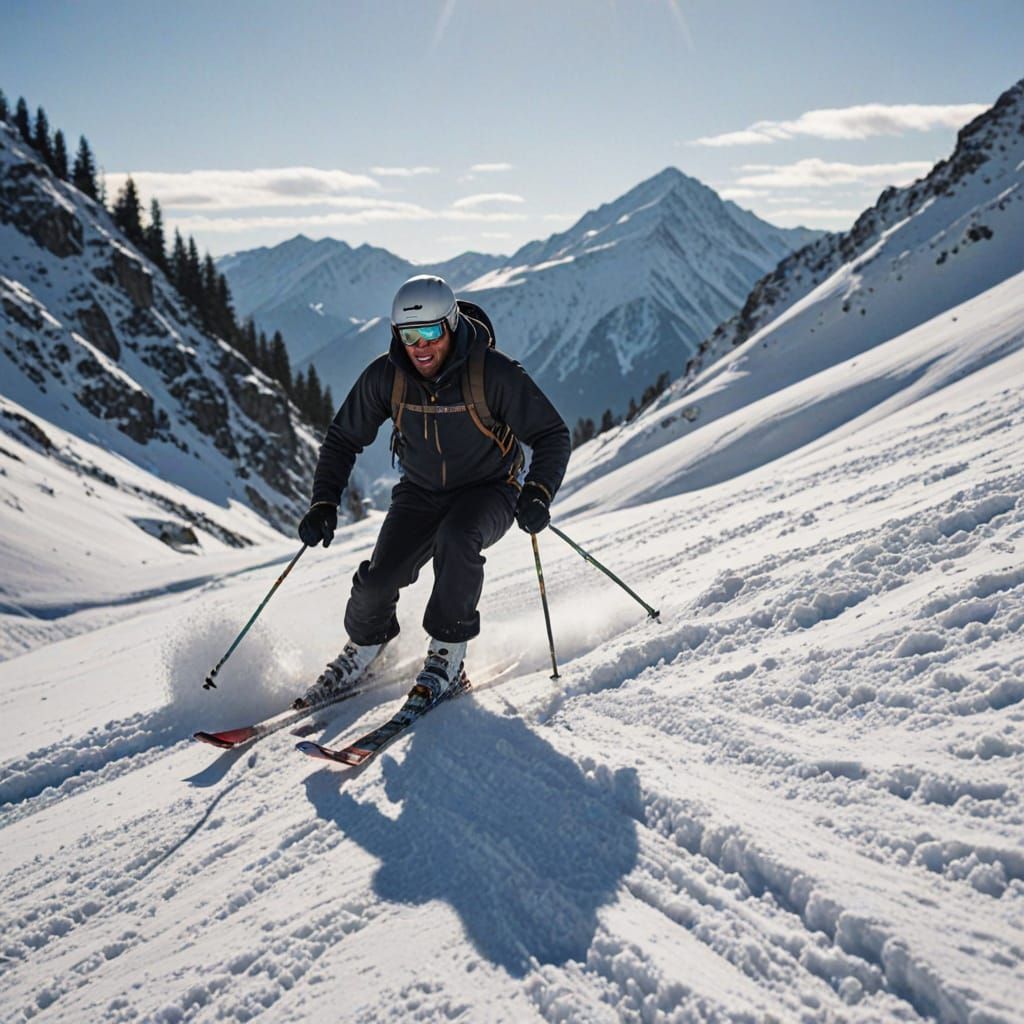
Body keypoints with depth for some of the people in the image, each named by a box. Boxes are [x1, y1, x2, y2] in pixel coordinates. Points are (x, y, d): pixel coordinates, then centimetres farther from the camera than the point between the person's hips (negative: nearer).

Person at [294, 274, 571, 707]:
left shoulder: (493, 372, -24)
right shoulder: (385, 375, -15)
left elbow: (552, 435, -17)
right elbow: (342, 439, -1)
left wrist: (538, 494, -33)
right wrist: (324, 503, -12)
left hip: (488, 489, -3)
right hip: (421, 492, 3)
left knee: (456, 539, -35)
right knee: (378, 578, -15)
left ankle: (448, 653, -15)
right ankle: (364, 646, 18)